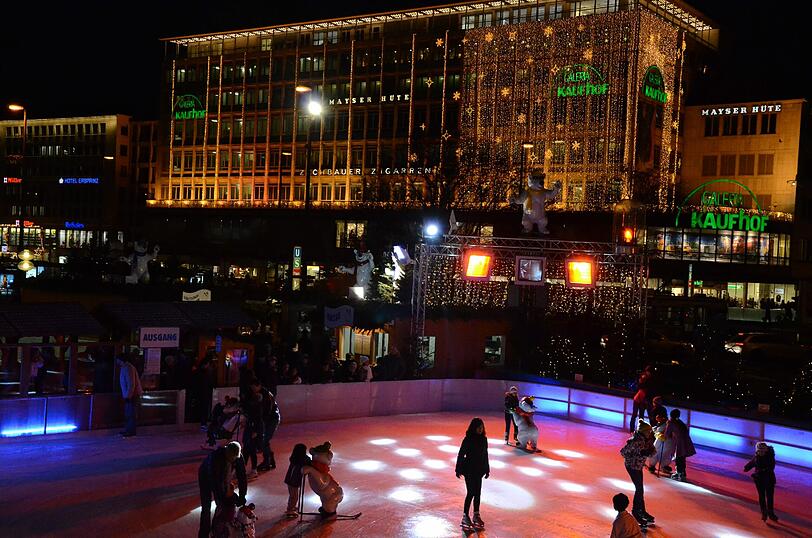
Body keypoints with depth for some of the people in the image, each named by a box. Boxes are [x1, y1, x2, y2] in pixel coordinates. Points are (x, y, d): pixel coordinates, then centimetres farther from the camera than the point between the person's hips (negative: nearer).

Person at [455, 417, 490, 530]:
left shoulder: (483, 439, 1)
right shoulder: (468, 439, -14)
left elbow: (485, 454, 9)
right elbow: (461, 454, -10)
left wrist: (487, 469, 13)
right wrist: (458, 469, -8)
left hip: (479, 470, 5)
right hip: (469, 470, -5)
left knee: (477, 493, 10)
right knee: (470, 493, -5)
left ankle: (476, 515, 23)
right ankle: (465, 517, 5)